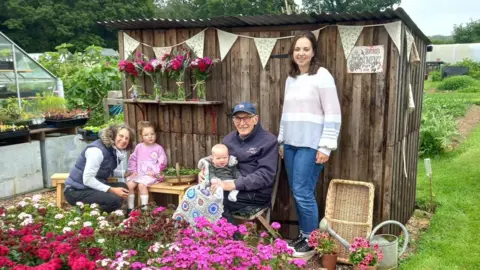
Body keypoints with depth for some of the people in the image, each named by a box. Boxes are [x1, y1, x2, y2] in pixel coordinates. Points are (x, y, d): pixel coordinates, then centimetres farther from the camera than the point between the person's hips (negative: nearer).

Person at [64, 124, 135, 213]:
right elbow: (87, 179, -24)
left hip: (92, 187, 9)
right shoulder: (97, 150, -21)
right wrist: (111, 190, -26)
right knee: (115, 200, -25)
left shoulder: (116, 150, 5)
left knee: (123, 187, -1)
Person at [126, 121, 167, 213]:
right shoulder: (139, 147, 8)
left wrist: (155, 172, -11)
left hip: (152, 175, -4)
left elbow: (162, 162, -4)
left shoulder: (158, 148, -2)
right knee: (129, 184, -16)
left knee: (142, 185, -28)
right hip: (139, 174, 4)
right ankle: (130, 208, -5)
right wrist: (133, 170, 3)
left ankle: (144, 207, -17)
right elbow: (133, 159, 14)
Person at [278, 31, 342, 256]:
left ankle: (311, 240, 10)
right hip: (291, 144, 7)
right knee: (296, 192, 10)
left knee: (303, 192, -6)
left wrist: (325, 147, -14)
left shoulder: (322, 76, -7)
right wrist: (282, 141, 17)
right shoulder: (291, 79, 13)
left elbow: (332, 115, -11)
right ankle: (304, 235, 24)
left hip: (310, 145, -7)